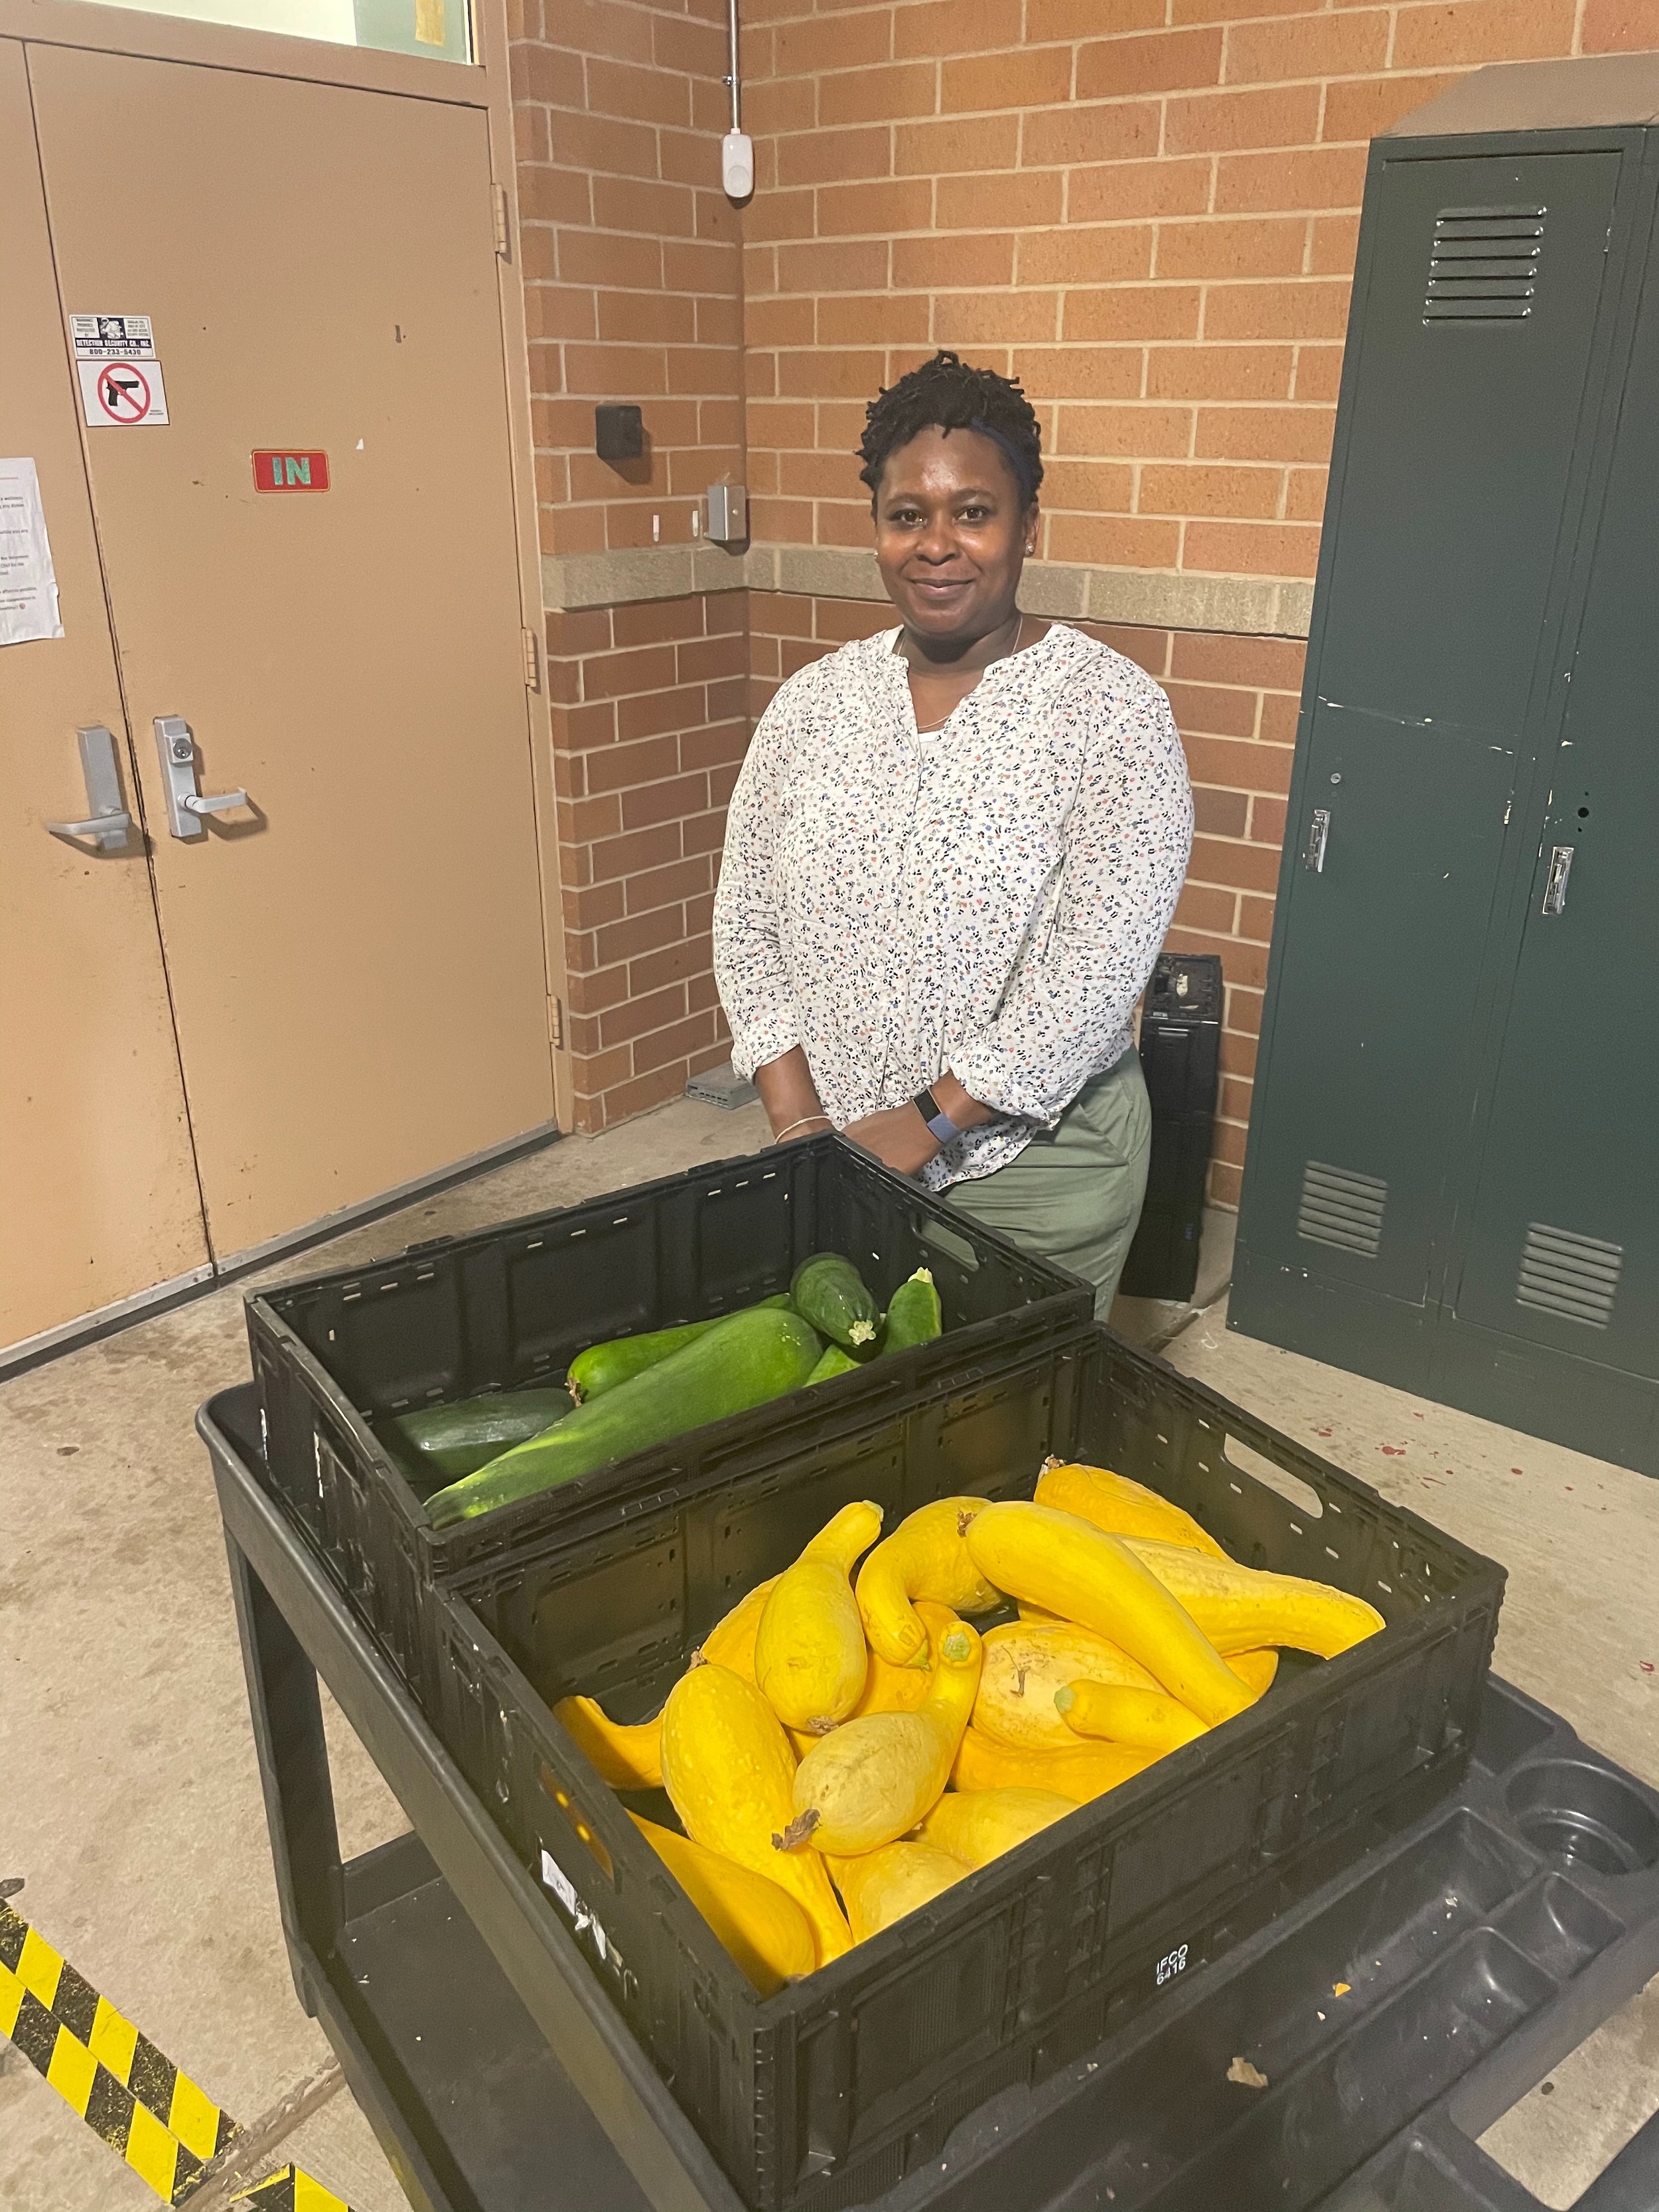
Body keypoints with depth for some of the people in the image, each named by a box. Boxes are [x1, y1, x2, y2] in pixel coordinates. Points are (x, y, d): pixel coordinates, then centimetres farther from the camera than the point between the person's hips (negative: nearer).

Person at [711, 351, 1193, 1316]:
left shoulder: (1114, 712, -13)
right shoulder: (813, 700, 1)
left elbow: (1093, 974, -19)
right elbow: (749, 919, 2)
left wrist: (924, 1123, -19)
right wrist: (797, 1114, -8)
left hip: (1031, 1165, -3)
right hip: (833, 1151, 4)